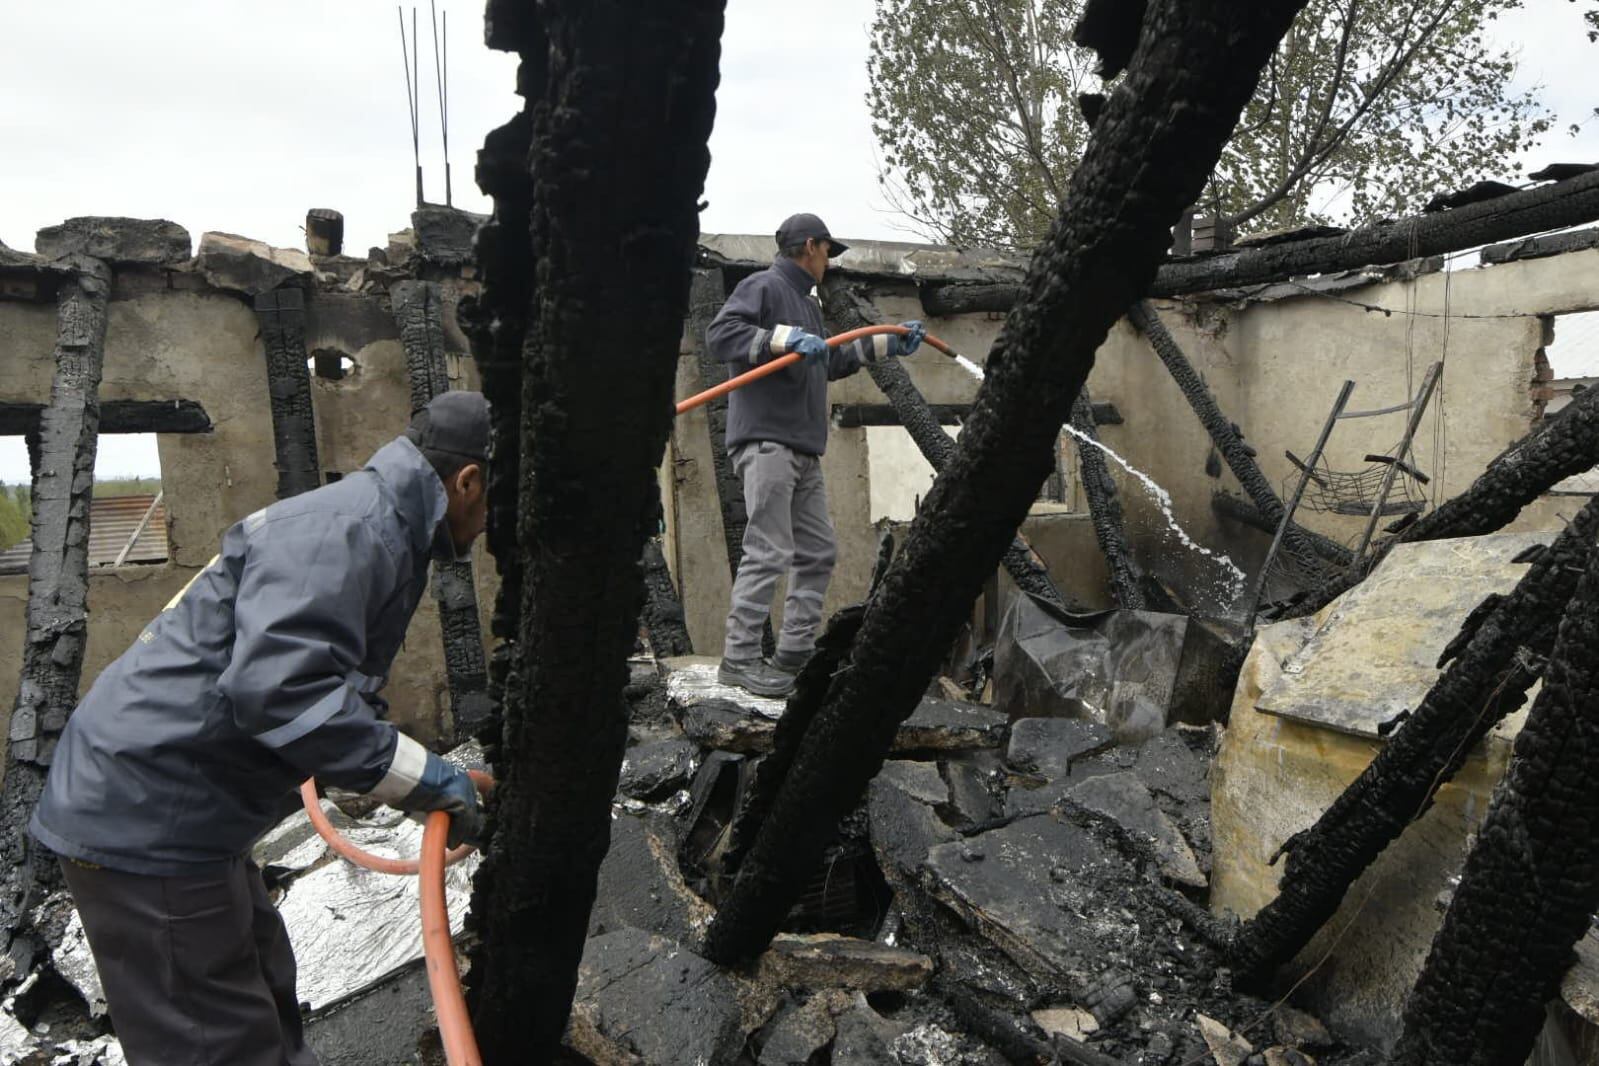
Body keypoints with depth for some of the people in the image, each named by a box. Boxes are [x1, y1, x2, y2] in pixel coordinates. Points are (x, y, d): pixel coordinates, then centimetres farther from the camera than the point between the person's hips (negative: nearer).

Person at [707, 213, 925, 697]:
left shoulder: (806, 302, 28)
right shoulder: (763, 286, -1)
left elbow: (832, 361, 40)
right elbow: (720, 333, -16)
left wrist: (887, 344, 41)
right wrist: (785, 338, -25)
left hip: (803, 451, 10)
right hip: (766, 441, -10)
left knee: (818, 553, 9)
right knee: (768, 552, -14)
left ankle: (795, 654, 15)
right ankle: (739, 659, -9)